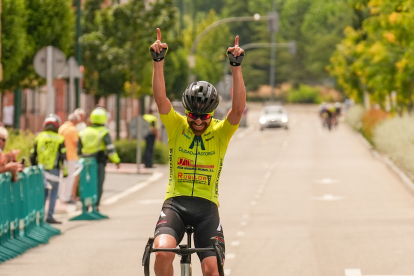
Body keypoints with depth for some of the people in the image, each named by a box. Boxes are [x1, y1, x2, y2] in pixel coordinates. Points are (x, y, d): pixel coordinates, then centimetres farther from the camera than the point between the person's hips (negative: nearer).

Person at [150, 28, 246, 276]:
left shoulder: (221, 132, 1)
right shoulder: (177, 127, 3)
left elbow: (239, 109, -16)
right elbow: (161, 99, -12)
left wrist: (236, 66, -24)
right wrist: (158, 61, -24)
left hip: (206, 206, 0)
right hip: (175, 202, 0)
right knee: (163, 253, -27)